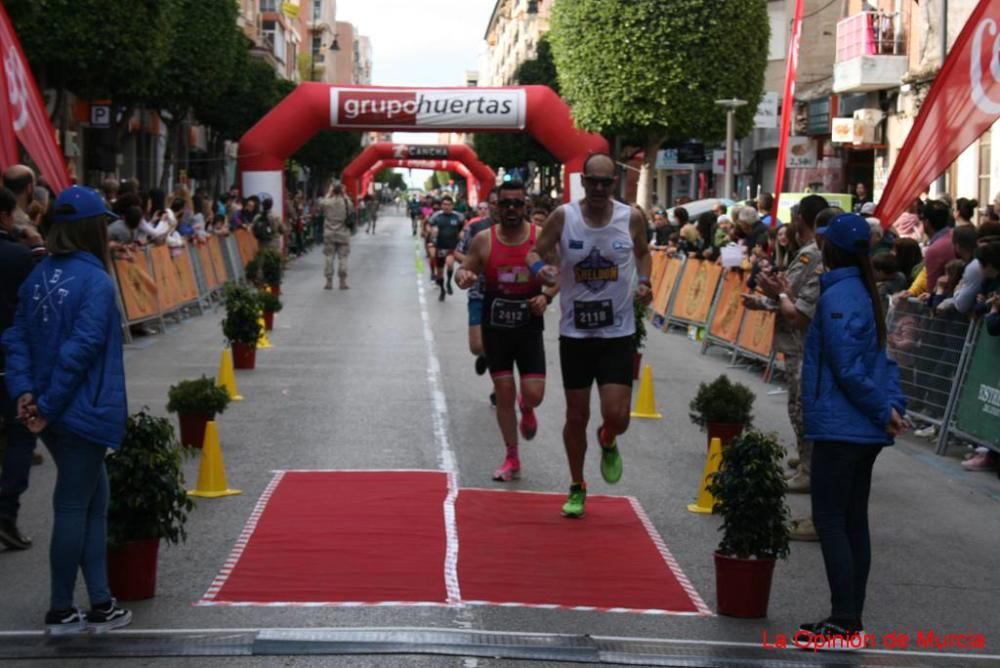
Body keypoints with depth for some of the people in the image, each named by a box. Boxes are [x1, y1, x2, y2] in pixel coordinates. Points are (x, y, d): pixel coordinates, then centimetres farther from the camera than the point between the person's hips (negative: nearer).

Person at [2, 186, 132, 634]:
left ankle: (100, 604, 16)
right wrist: (48, 405, -15)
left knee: (93, 501, 15)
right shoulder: (96, 281, -16)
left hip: (52, 412, 8)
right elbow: (81, 349, -21)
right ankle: (60, 612, 12)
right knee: (74, 507, 3)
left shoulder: (39, 276, 7)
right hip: (82, 410, -8)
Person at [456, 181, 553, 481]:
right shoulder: (484, 240, -4)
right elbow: (464, 271, 4)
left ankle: (526, 410, 33)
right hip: (495, 328, 1)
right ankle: (512, 459, 18)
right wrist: (464, 277, -20)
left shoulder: (541, 238, -5)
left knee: (534, 394, -8)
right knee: (504, 394, 3)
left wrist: (547, 296, -16)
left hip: (529, 327, 0)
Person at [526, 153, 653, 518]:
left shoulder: (631, 218, -4)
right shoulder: (563, 217, -8)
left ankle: (608, 444, 28)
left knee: (616, 415, -10)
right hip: (575, 332, 0)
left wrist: (644, 282, -2)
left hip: (618, 333, 0)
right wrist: (540, 268, -20)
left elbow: (643, 252, 16)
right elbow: (535, 252, 2)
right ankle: (577, 488, 27)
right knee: (577, 415, 8)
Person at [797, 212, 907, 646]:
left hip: (839, 427, -9)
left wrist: (884, 411, -12)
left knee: (829, 521, -6)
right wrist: (893, 405, 2)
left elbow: (848, 369, -19)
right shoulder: (863, 292, 13)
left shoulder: (838, 297, -15)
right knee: (853, 521, 12)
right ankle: (851, 617, 17)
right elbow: (880, 360, 13)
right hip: (864, 430, 9)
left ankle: (844, 620, -8)